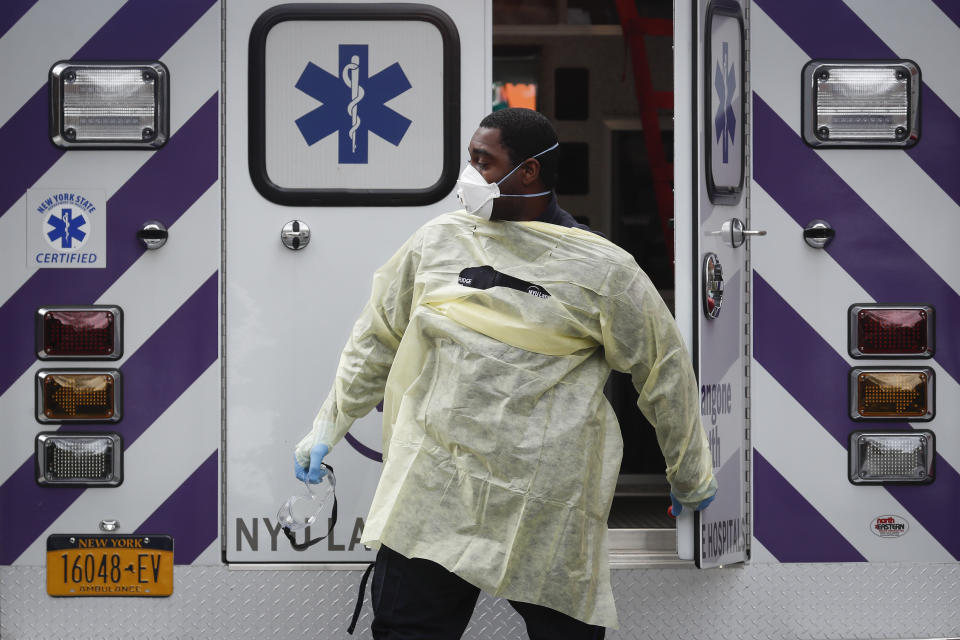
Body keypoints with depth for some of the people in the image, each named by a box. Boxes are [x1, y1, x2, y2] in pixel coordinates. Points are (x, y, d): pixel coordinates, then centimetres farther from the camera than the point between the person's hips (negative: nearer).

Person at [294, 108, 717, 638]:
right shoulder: (439, 240, 9)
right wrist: (328, 426, 19)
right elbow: (378, 337, 20)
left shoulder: (602, 270, -1)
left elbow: (665, 372, 8)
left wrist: (691, 478, 15)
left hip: (546, 508, -2)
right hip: (433, 495, 3)